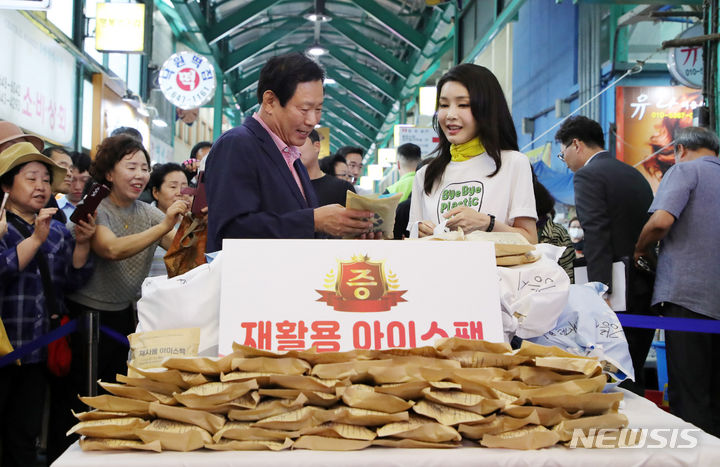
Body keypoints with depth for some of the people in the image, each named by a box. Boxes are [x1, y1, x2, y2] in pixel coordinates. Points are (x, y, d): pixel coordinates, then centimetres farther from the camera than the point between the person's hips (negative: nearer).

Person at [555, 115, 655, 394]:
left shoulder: (588, 175, -8)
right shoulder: (635, 175, 18)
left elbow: (597, 237, -18)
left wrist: (600, 291, -22)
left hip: (618, 287, -8)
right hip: (648, 287, 8)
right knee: (632, 376, 13)